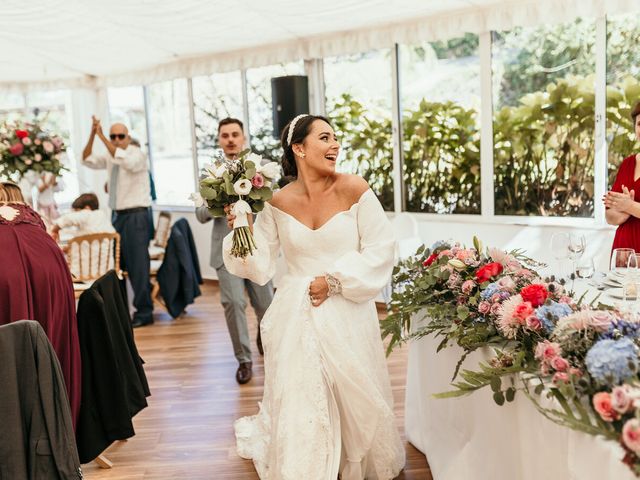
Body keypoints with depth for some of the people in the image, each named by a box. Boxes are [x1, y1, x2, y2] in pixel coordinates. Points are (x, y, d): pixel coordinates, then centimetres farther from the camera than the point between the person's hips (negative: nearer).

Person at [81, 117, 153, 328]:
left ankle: (144, 312, 0)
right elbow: (87, 160, 6)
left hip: (136, 215, -7)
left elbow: (124, 160, -28)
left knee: (138, 264, -7)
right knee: (117, 263, 12)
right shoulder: (109, 156, 12)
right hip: (118, 215, 7)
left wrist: (101, 137, -25)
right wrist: (92, 135, -7)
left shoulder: (138, 154, -8)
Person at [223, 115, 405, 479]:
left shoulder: (354, 189, -7)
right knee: (299, 400, 6)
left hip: (347, 314, -1)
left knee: (355, 398, 11)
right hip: (297, 316, 1)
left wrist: (335, 280, -13)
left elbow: (381, 250, -7)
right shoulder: (279, 203, -1)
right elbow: (261, 268, 3)